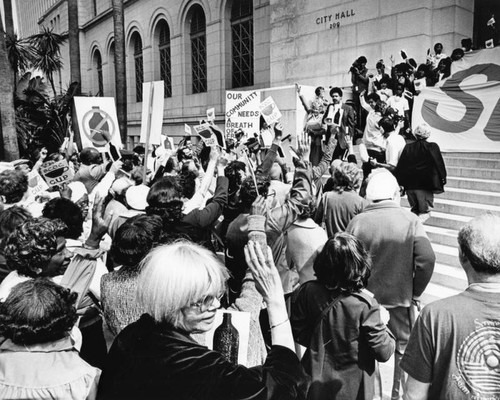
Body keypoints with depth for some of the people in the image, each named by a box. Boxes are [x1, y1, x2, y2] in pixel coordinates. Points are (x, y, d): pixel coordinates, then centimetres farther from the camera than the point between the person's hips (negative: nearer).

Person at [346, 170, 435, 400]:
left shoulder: (357, 222, -9)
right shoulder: (410, 220, -11)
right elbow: (427, 259, -18)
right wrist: (416, 292, -5)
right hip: (401, 299, -1)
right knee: (404, 349, 20)